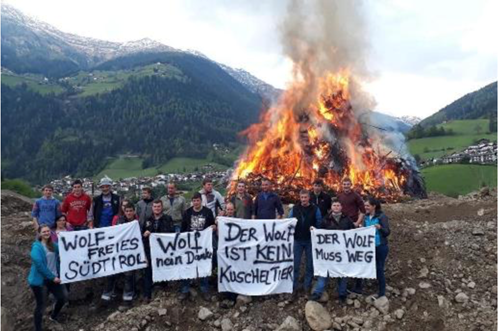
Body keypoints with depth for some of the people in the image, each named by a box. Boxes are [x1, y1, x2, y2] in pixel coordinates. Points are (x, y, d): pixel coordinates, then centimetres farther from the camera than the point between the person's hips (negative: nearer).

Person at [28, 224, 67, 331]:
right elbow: (39, 265, -21)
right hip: (39, 280, -7)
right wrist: (52, 277, -19)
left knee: (62, 298, 12)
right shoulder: (36, 247, -14)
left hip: (53, 277, 7)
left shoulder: (53, 245, 9)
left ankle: (54, 316, 40)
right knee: (41, 305, 0)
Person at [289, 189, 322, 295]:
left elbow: (319, 224, -1)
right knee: (295, 264, 3)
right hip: (297, 240, 1)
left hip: (310, 240, -1)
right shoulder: (294, 209, 0)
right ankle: (294, 286, 13)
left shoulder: (315, 209, -3)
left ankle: (307, 286, 20)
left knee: (310, 265, 8)